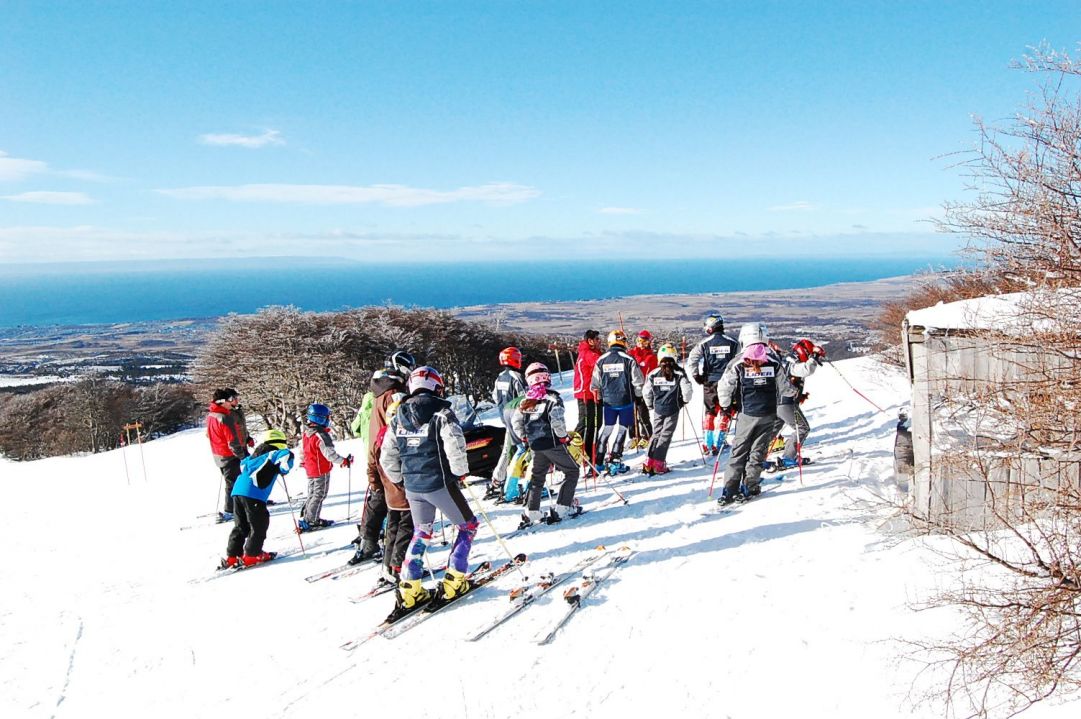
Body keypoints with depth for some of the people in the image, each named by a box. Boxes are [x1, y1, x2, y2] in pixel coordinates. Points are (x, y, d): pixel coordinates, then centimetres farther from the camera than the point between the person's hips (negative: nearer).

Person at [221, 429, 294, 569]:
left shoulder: (254, 456, 27)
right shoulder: (273, 454, 5)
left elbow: (243, 464, 41)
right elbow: (287, 455, -14)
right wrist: (284, 470, 1)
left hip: (238, 490, 8)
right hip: (253, 494, -8)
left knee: (241, 525, 16)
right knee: (259, 523, 3)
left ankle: (232, 556, 17)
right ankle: (252, 555, 5)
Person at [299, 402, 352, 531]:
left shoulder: (306, 433, 3)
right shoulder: (321, 436, -25)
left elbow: (303, 450, 17)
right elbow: (330, 454, -28)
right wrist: (344, 461, -22)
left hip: (310, 469, 8)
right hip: (321, 470, -8)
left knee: (312, 494, 20)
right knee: (319, 495, 2)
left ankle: (305, 517, 23)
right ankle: (311, 521, 3)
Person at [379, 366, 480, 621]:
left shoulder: (398, 417, 7)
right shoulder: (441, 413, -10)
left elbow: (387, 458, 9)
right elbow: (455, 448, -20)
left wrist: (401, 479, 22)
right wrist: (460, 472, -3)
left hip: (412, 486, 6)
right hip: (440, 483, -6)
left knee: (421, 532, 23)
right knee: (468, 526, 13)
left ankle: (409, 591, 17)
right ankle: (452, 583, 9)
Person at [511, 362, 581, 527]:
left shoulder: (526, 400, 6)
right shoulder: (552, 397, -11)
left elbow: (515, 421, 9)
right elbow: (556, 419, -23)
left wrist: (525, 438, 19)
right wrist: (563, 437, -9)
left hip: (535, 445, 6)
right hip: (552, 443, -6)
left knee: (537, 476, 19)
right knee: (572, 472, 9)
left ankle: (531, 512, 15)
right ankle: (562, 508, 2)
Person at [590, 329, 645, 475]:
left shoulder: (601, 360, -1)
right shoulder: (628, 359, -10)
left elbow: (595, 384, 5)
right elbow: (638, 382, -7)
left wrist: (599, 398, 20)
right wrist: (638, 395, 10)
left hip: (608, 401, 3)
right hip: (626, 400, -3)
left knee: (607, 427, 15)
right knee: (621, 428, 5)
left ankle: (599, 457, 15)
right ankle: (615, 459, 0)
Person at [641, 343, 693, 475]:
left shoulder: (653, 373, -1)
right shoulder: (679, 373, -8)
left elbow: (646, 392, 2)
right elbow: (687, 390, -11)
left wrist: (651, 405, 18)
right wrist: (684, 400, 10)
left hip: (658, 409, 3)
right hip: (673, 409, -3)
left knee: (656, 433, 14)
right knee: (666, 434, 3)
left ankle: (649, 463, 7)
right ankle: (659, 464, -3)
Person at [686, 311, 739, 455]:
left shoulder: (704, 343, -6)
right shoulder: (733, 343, -2)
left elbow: (691, 361, -9)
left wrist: (697, 377, 1)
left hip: (709, 383, 0)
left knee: (709, 413, 12)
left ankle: (707, 445, 12)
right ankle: (716, 445, 5)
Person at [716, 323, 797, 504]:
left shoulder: (738, 362, -7)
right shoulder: (774, 360, -2)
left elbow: (724, 388, -6)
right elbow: (784, 387, 5)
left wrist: (726, 406, 12)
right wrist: (795, 393, 28)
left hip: (747, 414, -1)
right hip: (768, 414, 1)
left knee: (739, 450, 7)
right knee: (758, 451, 9)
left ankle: (730, 490, 3)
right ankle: (748, 488, 8)